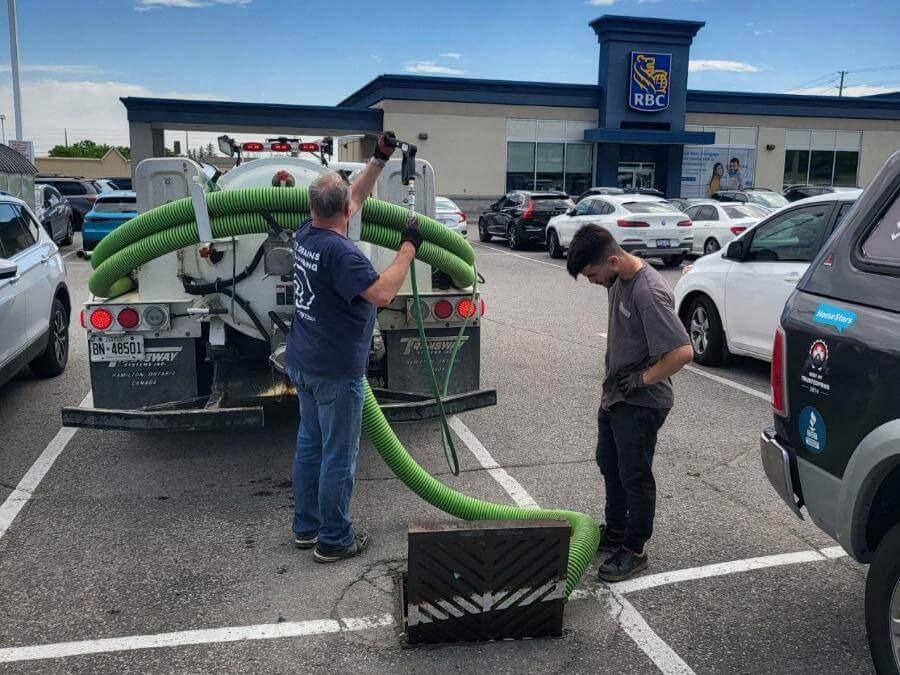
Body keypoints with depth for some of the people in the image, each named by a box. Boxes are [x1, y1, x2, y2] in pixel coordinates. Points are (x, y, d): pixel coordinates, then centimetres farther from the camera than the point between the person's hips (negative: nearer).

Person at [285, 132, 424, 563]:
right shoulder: (340, 252, -22)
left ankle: (306, 527, 29)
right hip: (336, 370, -9)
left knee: (309, 443, 17)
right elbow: (382, 293, -30)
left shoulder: (307, 234, 5)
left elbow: (355, 199, 19)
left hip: (303, 362, 9)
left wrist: (378, 160, 18)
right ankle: (334, 540, 13)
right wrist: (408, 247, -21)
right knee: (338, 456, 2)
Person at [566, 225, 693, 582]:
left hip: (641, 404, -10)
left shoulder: (648, 292, -27)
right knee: (609, 464, 21)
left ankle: (634, 550, 21)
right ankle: (615, 532, 39)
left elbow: (683, 351, -32)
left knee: (634, 477, 4)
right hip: (614, 395, 10)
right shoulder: (619, 280, 1)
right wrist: (614, 382, 13)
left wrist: (643, 379, -21)